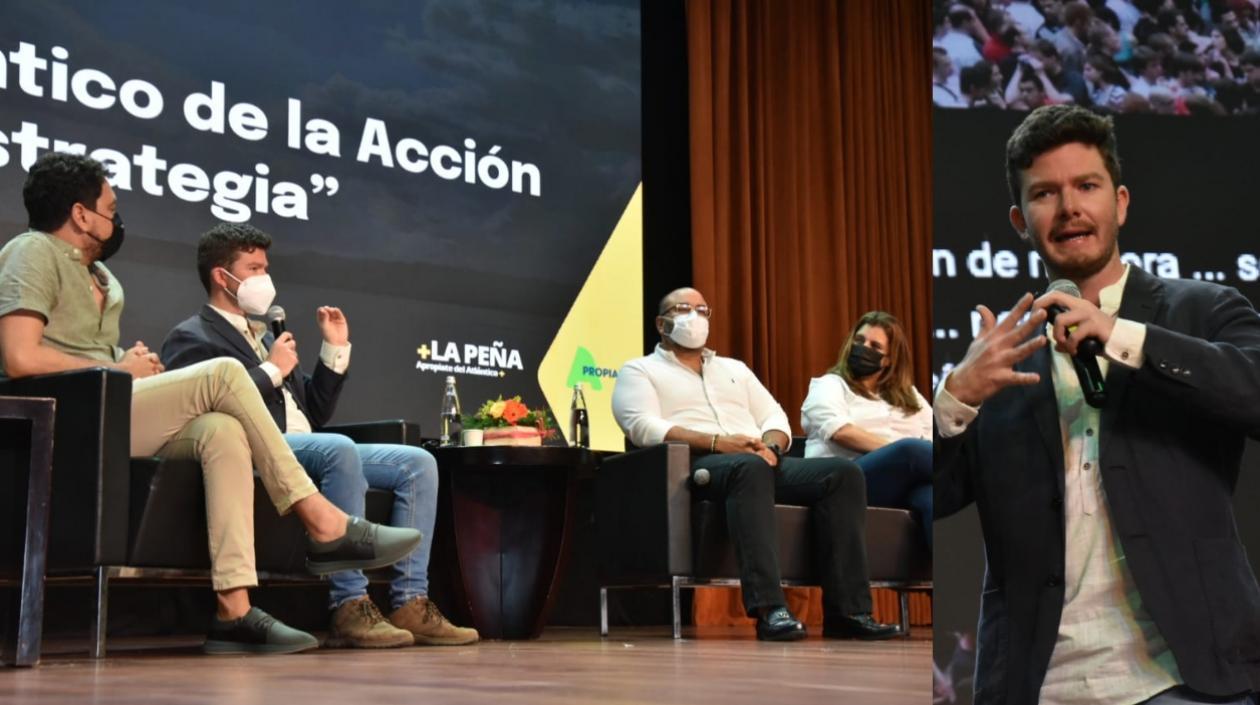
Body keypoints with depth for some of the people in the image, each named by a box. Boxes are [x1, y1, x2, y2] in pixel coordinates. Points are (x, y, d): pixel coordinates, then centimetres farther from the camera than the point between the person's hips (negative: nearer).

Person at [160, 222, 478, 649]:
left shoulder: (264, 337, 30)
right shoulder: (191, 338, 5)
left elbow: (315, 413, 25)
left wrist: (336, 350, 17)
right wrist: (273, 370, -7)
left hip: (310, 450, 9)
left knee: (418, 463, -7)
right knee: (340, 448, -37)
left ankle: (410, 602, -16)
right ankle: (349, 607, -36)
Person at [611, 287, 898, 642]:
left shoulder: (735, 369, 32)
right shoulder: (639, 370, 14)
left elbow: (776, 418, 21)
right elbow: (644, 427, -5)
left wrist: (769, 446, -5)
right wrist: (717, 443, -18)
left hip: (760, 463, 6)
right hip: (696, 464, -6)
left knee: (843, 473, -19)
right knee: (750, 467, -41)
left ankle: (847, 610, -26)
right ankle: (769, 610, -48)